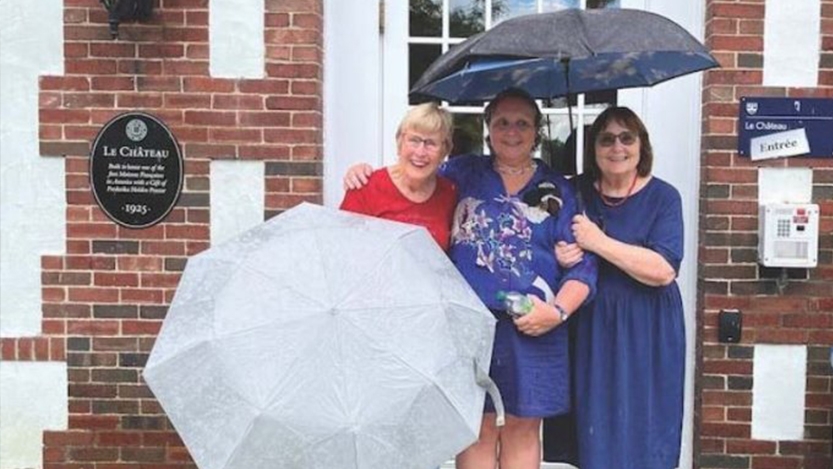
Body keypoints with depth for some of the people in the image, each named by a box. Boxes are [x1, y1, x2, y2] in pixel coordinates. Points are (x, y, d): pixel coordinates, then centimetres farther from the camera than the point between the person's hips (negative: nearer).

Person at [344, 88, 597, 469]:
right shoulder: (461, 173, 7)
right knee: (477, 427, 7)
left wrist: (558, 311, -11)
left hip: (532, 327, 1)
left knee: (522, 429, 10)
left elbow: (582, 264, 3)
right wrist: (366, 177, -2)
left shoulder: (557, 190, 6)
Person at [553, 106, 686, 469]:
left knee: (644, 429, 6)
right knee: (595, 429, 9)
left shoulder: (662, 197, -4)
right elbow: (554, 247, 14)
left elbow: (663, 271, -16)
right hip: (592, 327, 2)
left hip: (646, 333, -2)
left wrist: (599, 242, -20)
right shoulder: (577, 191, 4)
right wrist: (560, 255, -10)